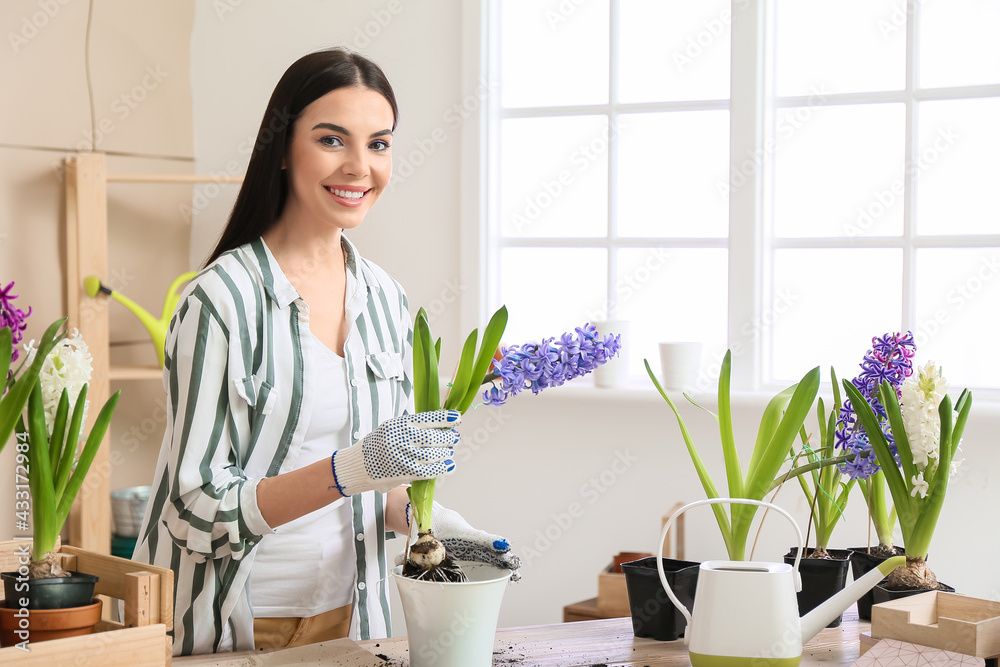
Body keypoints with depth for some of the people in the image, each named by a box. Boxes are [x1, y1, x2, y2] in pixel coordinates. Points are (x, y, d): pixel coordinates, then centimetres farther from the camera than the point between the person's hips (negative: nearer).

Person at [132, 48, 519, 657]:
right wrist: (350, 469, -29)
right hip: (231, 626, -5)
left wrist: (420, 515, -9)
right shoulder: (221, 298, -17)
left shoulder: (386, 298, 2)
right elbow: (200, 508, -18)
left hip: (346, 610, 5)